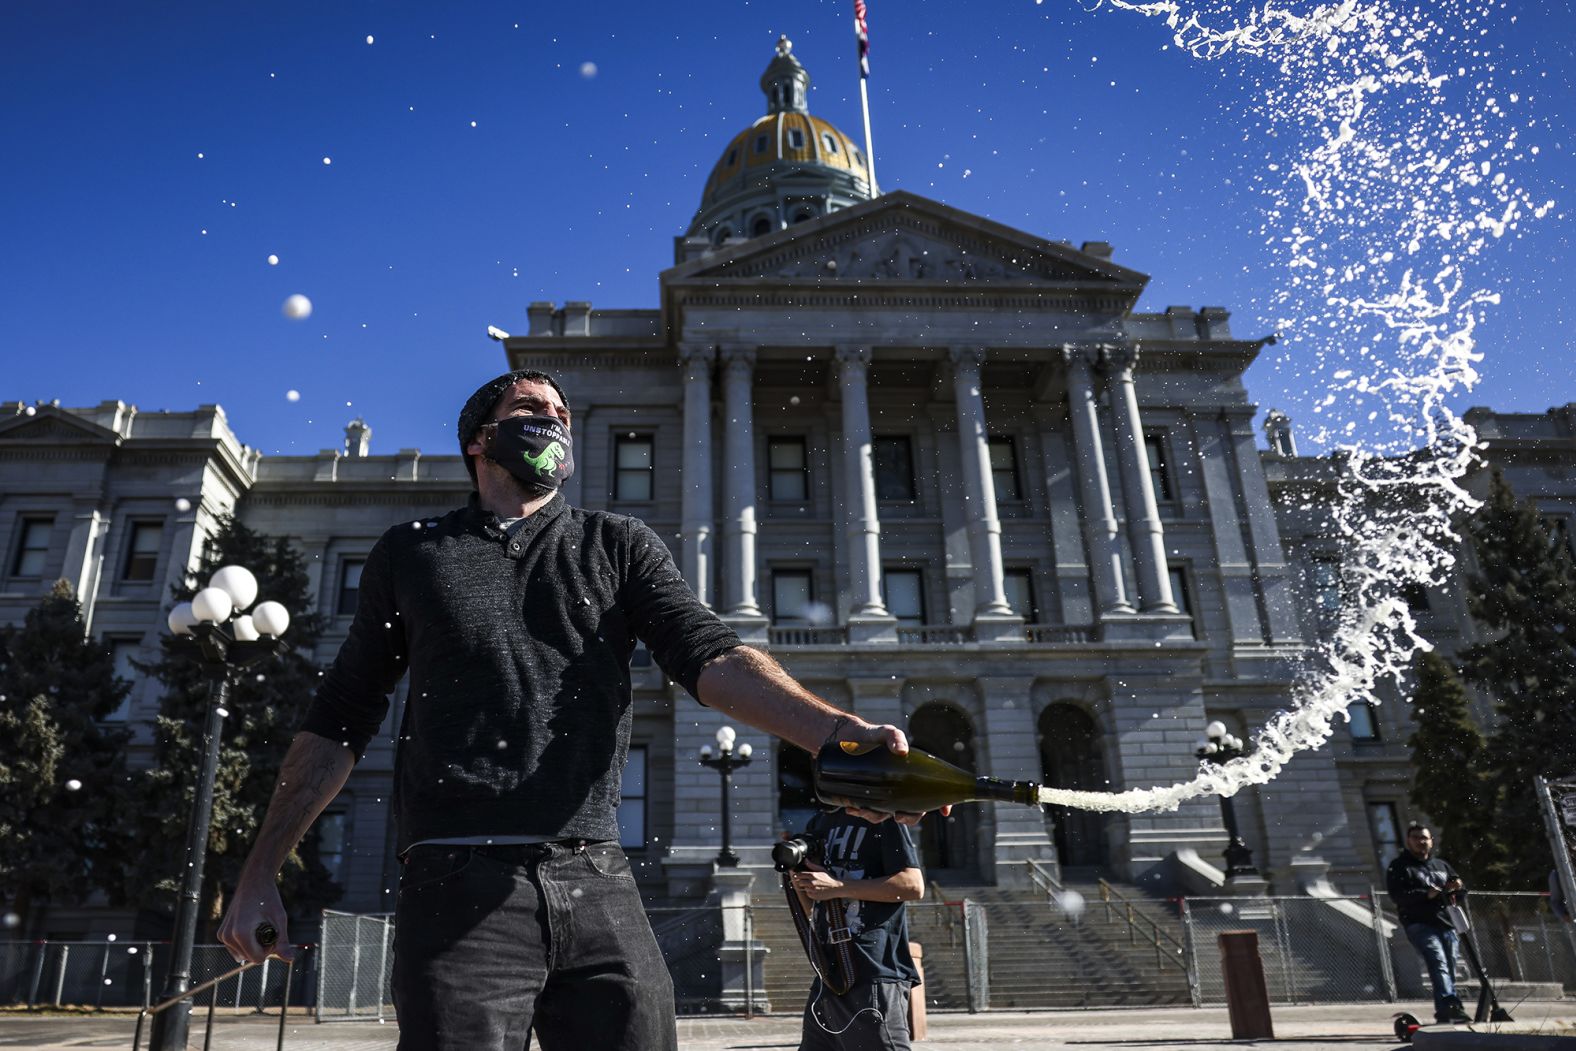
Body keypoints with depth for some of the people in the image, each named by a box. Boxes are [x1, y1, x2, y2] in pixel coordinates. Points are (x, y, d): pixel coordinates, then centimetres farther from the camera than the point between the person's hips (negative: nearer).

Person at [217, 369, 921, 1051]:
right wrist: (260, 870, 10)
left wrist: (838, 730, -21)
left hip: (597, 887, 1)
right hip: (458, 891, -1)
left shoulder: (620, 545, 13)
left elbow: (710, 656, -3)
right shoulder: (410, 553, 15)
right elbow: (337, 721, 17)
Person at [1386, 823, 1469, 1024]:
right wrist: (1426, 895, -20)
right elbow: (1397, 895, -7)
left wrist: (1457, 886, 5)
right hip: (1420, 924, -6)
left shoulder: (1442, 865, 25)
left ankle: (1444, 1014, 13)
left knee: (1449, 968, 5)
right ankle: (1449, 1005, -37)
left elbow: (1460, 888, 30)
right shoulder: (1400, 866, 6)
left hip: (1447, 924, 6)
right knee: (1438, 962, -24)